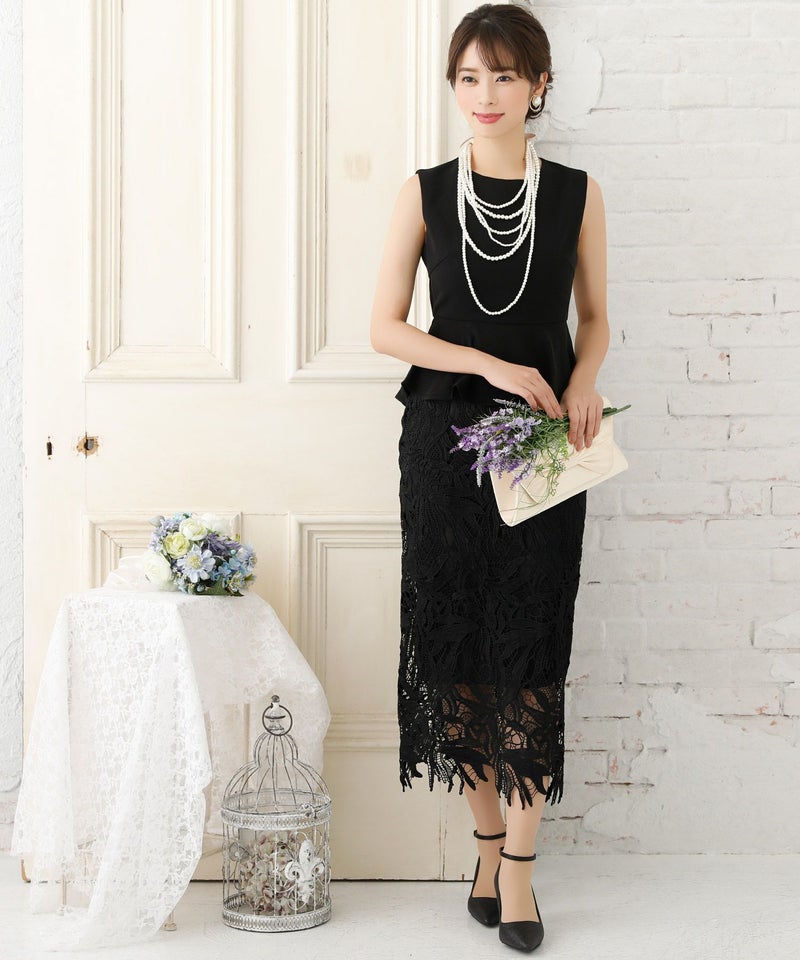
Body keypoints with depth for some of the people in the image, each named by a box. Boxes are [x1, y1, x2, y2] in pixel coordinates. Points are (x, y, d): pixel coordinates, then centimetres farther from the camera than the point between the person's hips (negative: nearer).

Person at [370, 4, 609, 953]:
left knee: (530, 643, -3)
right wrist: (493, 367, -13)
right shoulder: (424, 192, 2)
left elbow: (594, 316, 13)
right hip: (445, 434, 1)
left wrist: (583, 377, -9)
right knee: (455, 636, 3)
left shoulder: (576, 194, 4)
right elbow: (386, 328, -1)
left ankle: (518, 866, 6)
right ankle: (490, 842, 19)